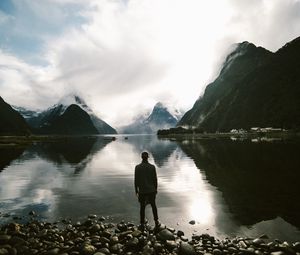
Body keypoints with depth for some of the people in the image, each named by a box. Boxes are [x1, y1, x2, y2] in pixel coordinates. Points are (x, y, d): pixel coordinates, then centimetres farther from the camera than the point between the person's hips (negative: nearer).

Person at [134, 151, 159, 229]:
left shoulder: (137, 167, -9)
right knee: (153, 205, 19)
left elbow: (136, 180, -6)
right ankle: (156, 221, 22)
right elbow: (155, 179, -4)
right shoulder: (152, 167, -8)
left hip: (142, 191, -1)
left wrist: (136, 190, 6)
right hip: (151, 190, 1)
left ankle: (142, 224, 16)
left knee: (142, 207, 11)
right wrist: (155, 189, 9)